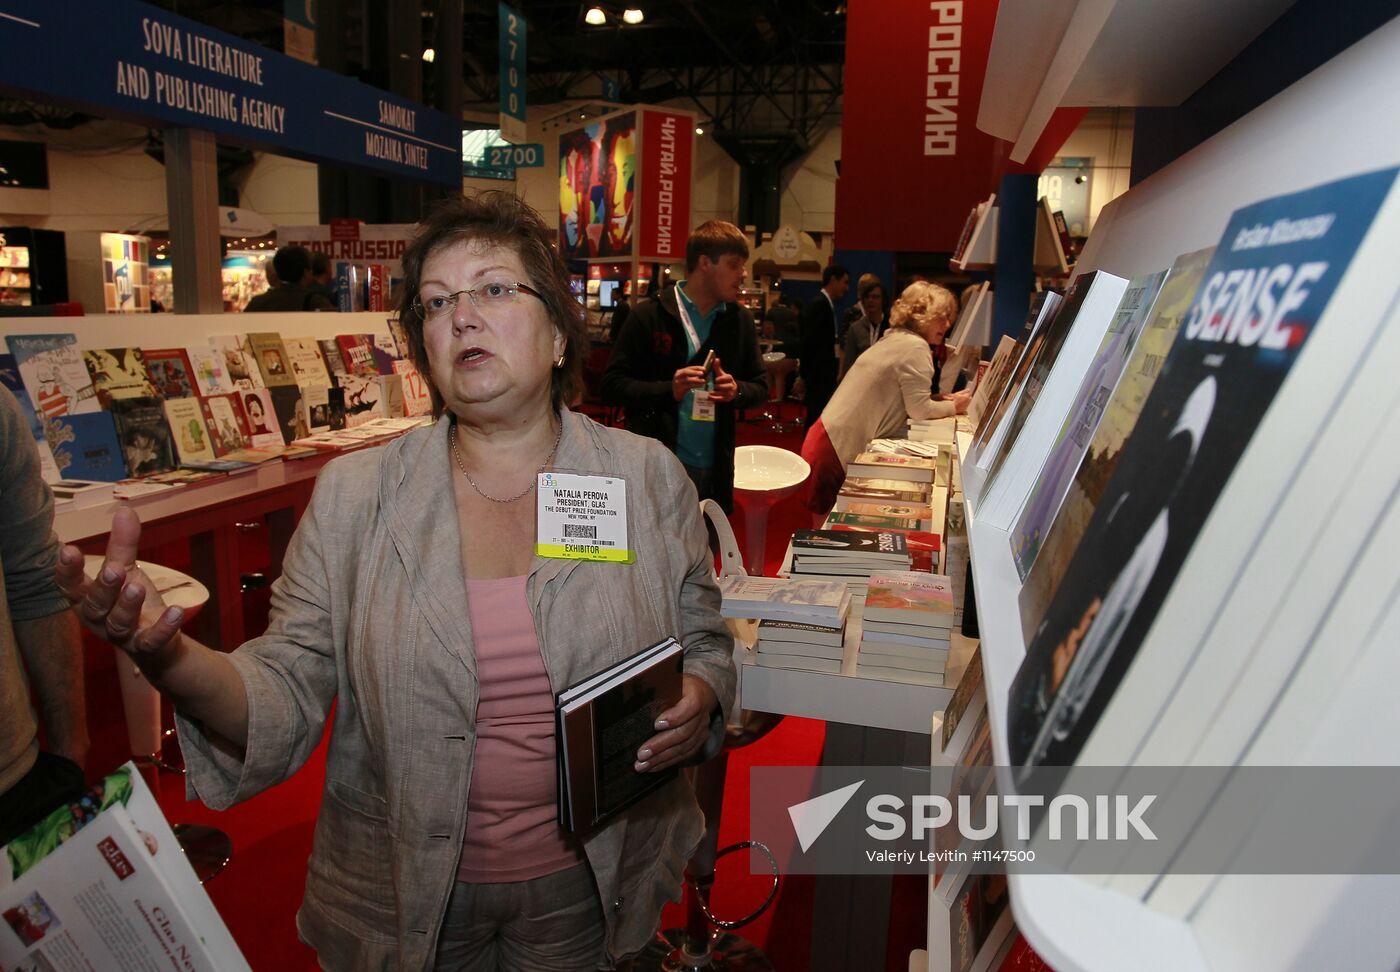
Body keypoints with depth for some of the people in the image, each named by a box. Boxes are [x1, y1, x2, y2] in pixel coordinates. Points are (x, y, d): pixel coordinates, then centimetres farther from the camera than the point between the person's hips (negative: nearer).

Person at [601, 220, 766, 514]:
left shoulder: (740, 321, 7)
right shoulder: (648, 316, -6)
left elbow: (760, 386, 13)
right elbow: (612, 385, -7)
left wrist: (737, 390, -10)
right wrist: (668, 390, -21)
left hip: (715, 470, 4)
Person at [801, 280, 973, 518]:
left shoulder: (892, 339, 18)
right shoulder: (916, 347, -11)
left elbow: (903, 399, 20)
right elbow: (919, 410, -12)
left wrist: (945, 400, 13)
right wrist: (954, 407, 4)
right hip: (840, 448, -9)